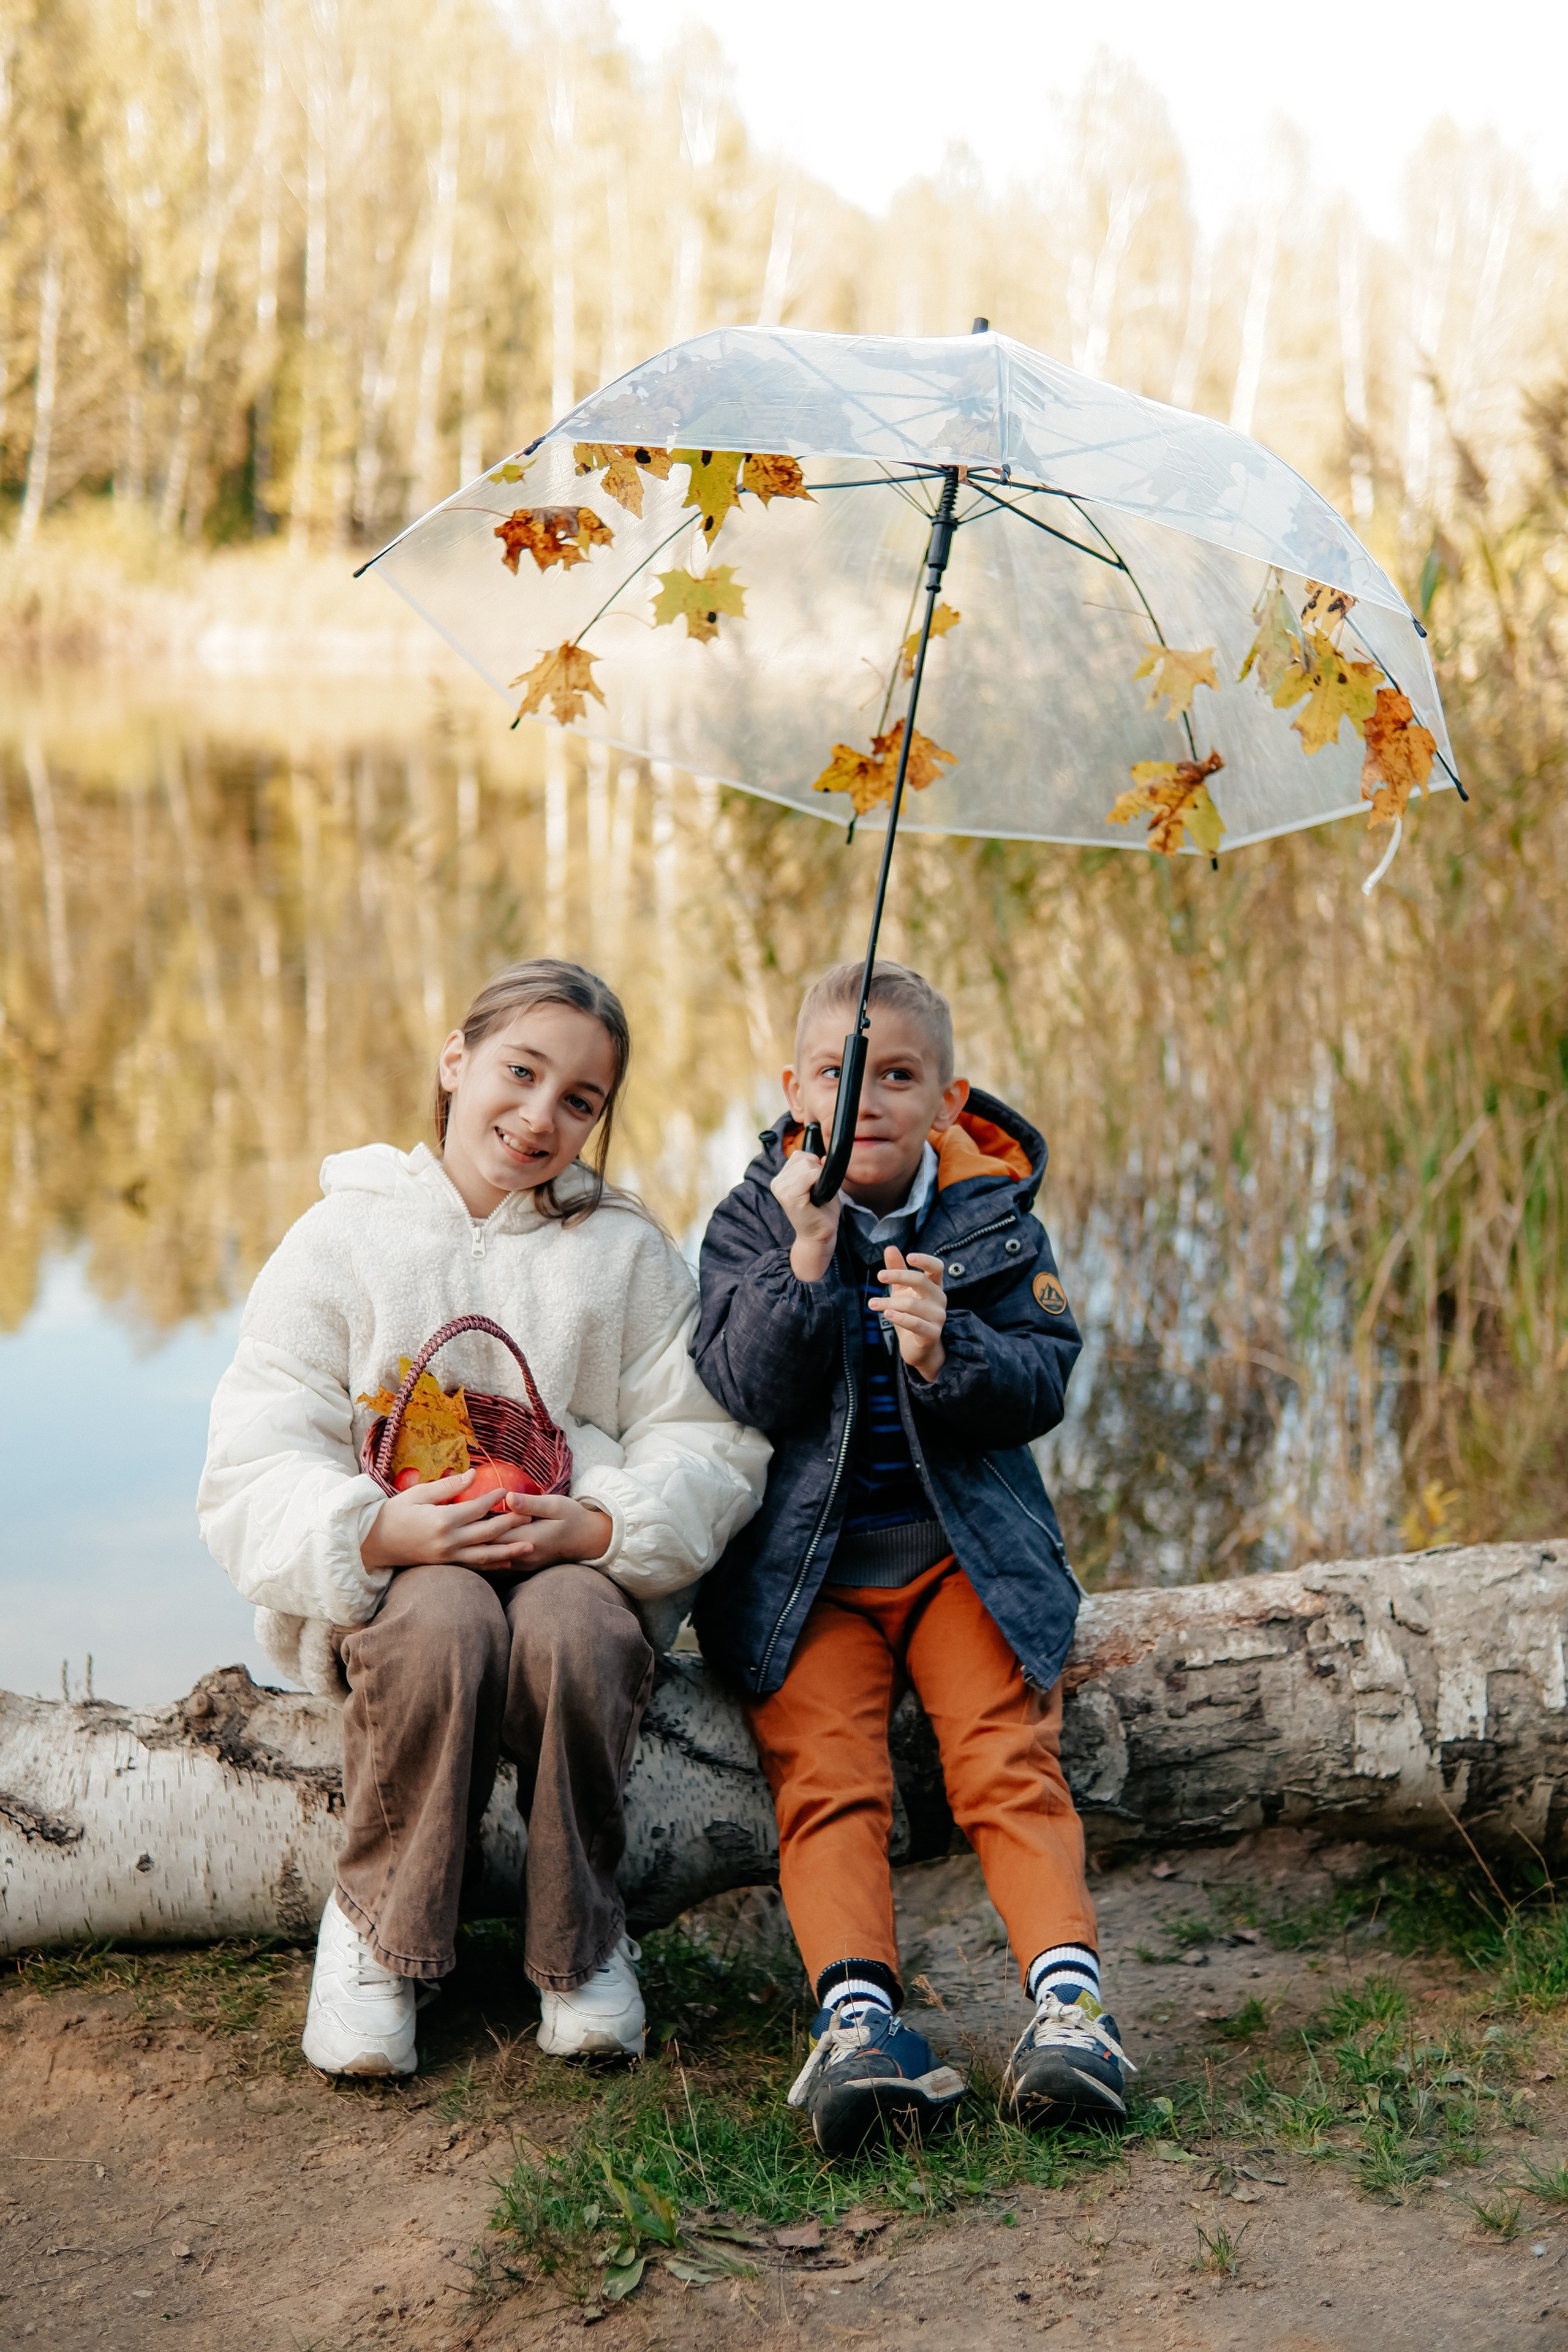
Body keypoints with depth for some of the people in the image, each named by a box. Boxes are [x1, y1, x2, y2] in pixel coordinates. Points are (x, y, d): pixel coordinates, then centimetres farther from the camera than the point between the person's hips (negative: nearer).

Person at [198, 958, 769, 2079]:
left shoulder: (629, 1251, 9)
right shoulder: (342, 1240, 5)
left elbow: (709, 1444, 2)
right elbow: (257, 1464, -2)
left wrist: (600, 1526, -19)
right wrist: (379, 1531, -23)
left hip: (584, 1563, 1)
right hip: (390, 1570, -1)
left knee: (573, 1629, -35)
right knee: (444, 1623, -36)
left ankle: (581, 1938, -10)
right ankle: (378, 1930, -13)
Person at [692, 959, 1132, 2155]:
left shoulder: (996, 1219, 4)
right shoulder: (754, 1221, 3)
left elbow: (1042, 1387, -4)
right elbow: (752, 1394, -10)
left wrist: (947, 1358, -25)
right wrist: (807, 1252, -23)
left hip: (969, 1549, 1)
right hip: (804, 1562, 0)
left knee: (1009, 1764, -17)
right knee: (826, 1777, -19)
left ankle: (1068, 1989, -25)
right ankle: (858, 2012, -31)